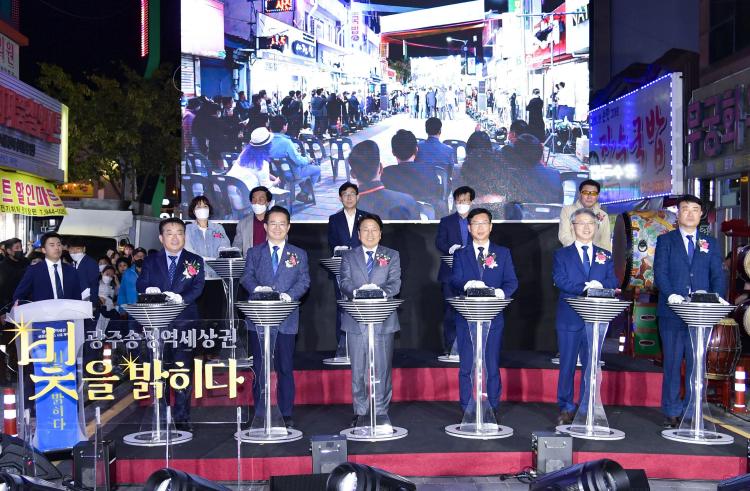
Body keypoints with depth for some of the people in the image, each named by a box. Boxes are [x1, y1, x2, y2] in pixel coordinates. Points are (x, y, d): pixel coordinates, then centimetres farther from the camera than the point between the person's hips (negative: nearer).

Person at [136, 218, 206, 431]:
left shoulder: (195, 261, 8)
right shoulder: (150, 261, 13)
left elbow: (197, 287, -5)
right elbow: (140, 284, 4)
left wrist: (181, 298, -24)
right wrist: (148, 290, -20)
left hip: (184, 323, -1)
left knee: (183, 369, -2)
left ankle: (182, 417, 6)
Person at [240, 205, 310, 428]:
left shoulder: (299, 255, 11)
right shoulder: (254, 253, 12)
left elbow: (304, 281, 1)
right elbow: (247, 277, 1)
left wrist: (289, 295, -18)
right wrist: (257, 289, -21)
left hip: (286, 319, 0)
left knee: (285, 368, 4)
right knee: (259, 368, 4)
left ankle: (286, 414, 13)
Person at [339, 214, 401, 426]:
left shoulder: (392, 256, 9)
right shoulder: (349, 257, 11)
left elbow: (395, 283, -3)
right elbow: (345, 282, -2)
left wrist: (381, 292, -25)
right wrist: (356, 293, -25)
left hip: (383, 320, -1)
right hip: (357, 320, 1)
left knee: (382, 367, 2)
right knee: (358, 368, 6)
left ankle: (381, 411, 12)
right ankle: (360, 411, 16)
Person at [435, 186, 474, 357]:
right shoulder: (446, 221, 9)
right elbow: (439, 242, -1)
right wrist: (450, 248, -22)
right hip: (451, 274, -1)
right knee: (451, 311, -1)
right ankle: (450, 348, 4)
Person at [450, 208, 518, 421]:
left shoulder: (503, 253, 10)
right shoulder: (460, 254, 9)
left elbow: (512, 281, 1)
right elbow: (454, 280, -5)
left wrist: (502, 292, -21)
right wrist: (468, 284, -27)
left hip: (493, 318, 0)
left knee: (493, 366, 5)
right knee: (466, 366, 4)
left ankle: (494, 409, 15)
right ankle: (466, 410, 13)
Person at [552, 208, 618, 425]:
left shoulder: (606, 256, 14)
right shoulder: (562, 255, 6)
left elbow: (613, 283, 2)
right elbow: (560, 280, -10)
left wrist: (597, 285, -19)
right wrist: (585, 287, -21)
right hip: (569, 319, -2)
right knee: (567, 366, 2)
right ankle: (566, 409, 12)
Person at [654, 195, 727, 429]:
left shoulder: (711, 243, 14)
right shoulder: (665, 240, 7)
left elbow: (718, 275, 7)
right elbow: (660, 272, -3)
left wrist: (717, 297, -12)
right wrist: (670, 294, -20)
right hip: (672, 312, -2)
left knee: (697, 364, 4)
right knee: (672, 363, 2)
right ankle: (672, 412, 10)